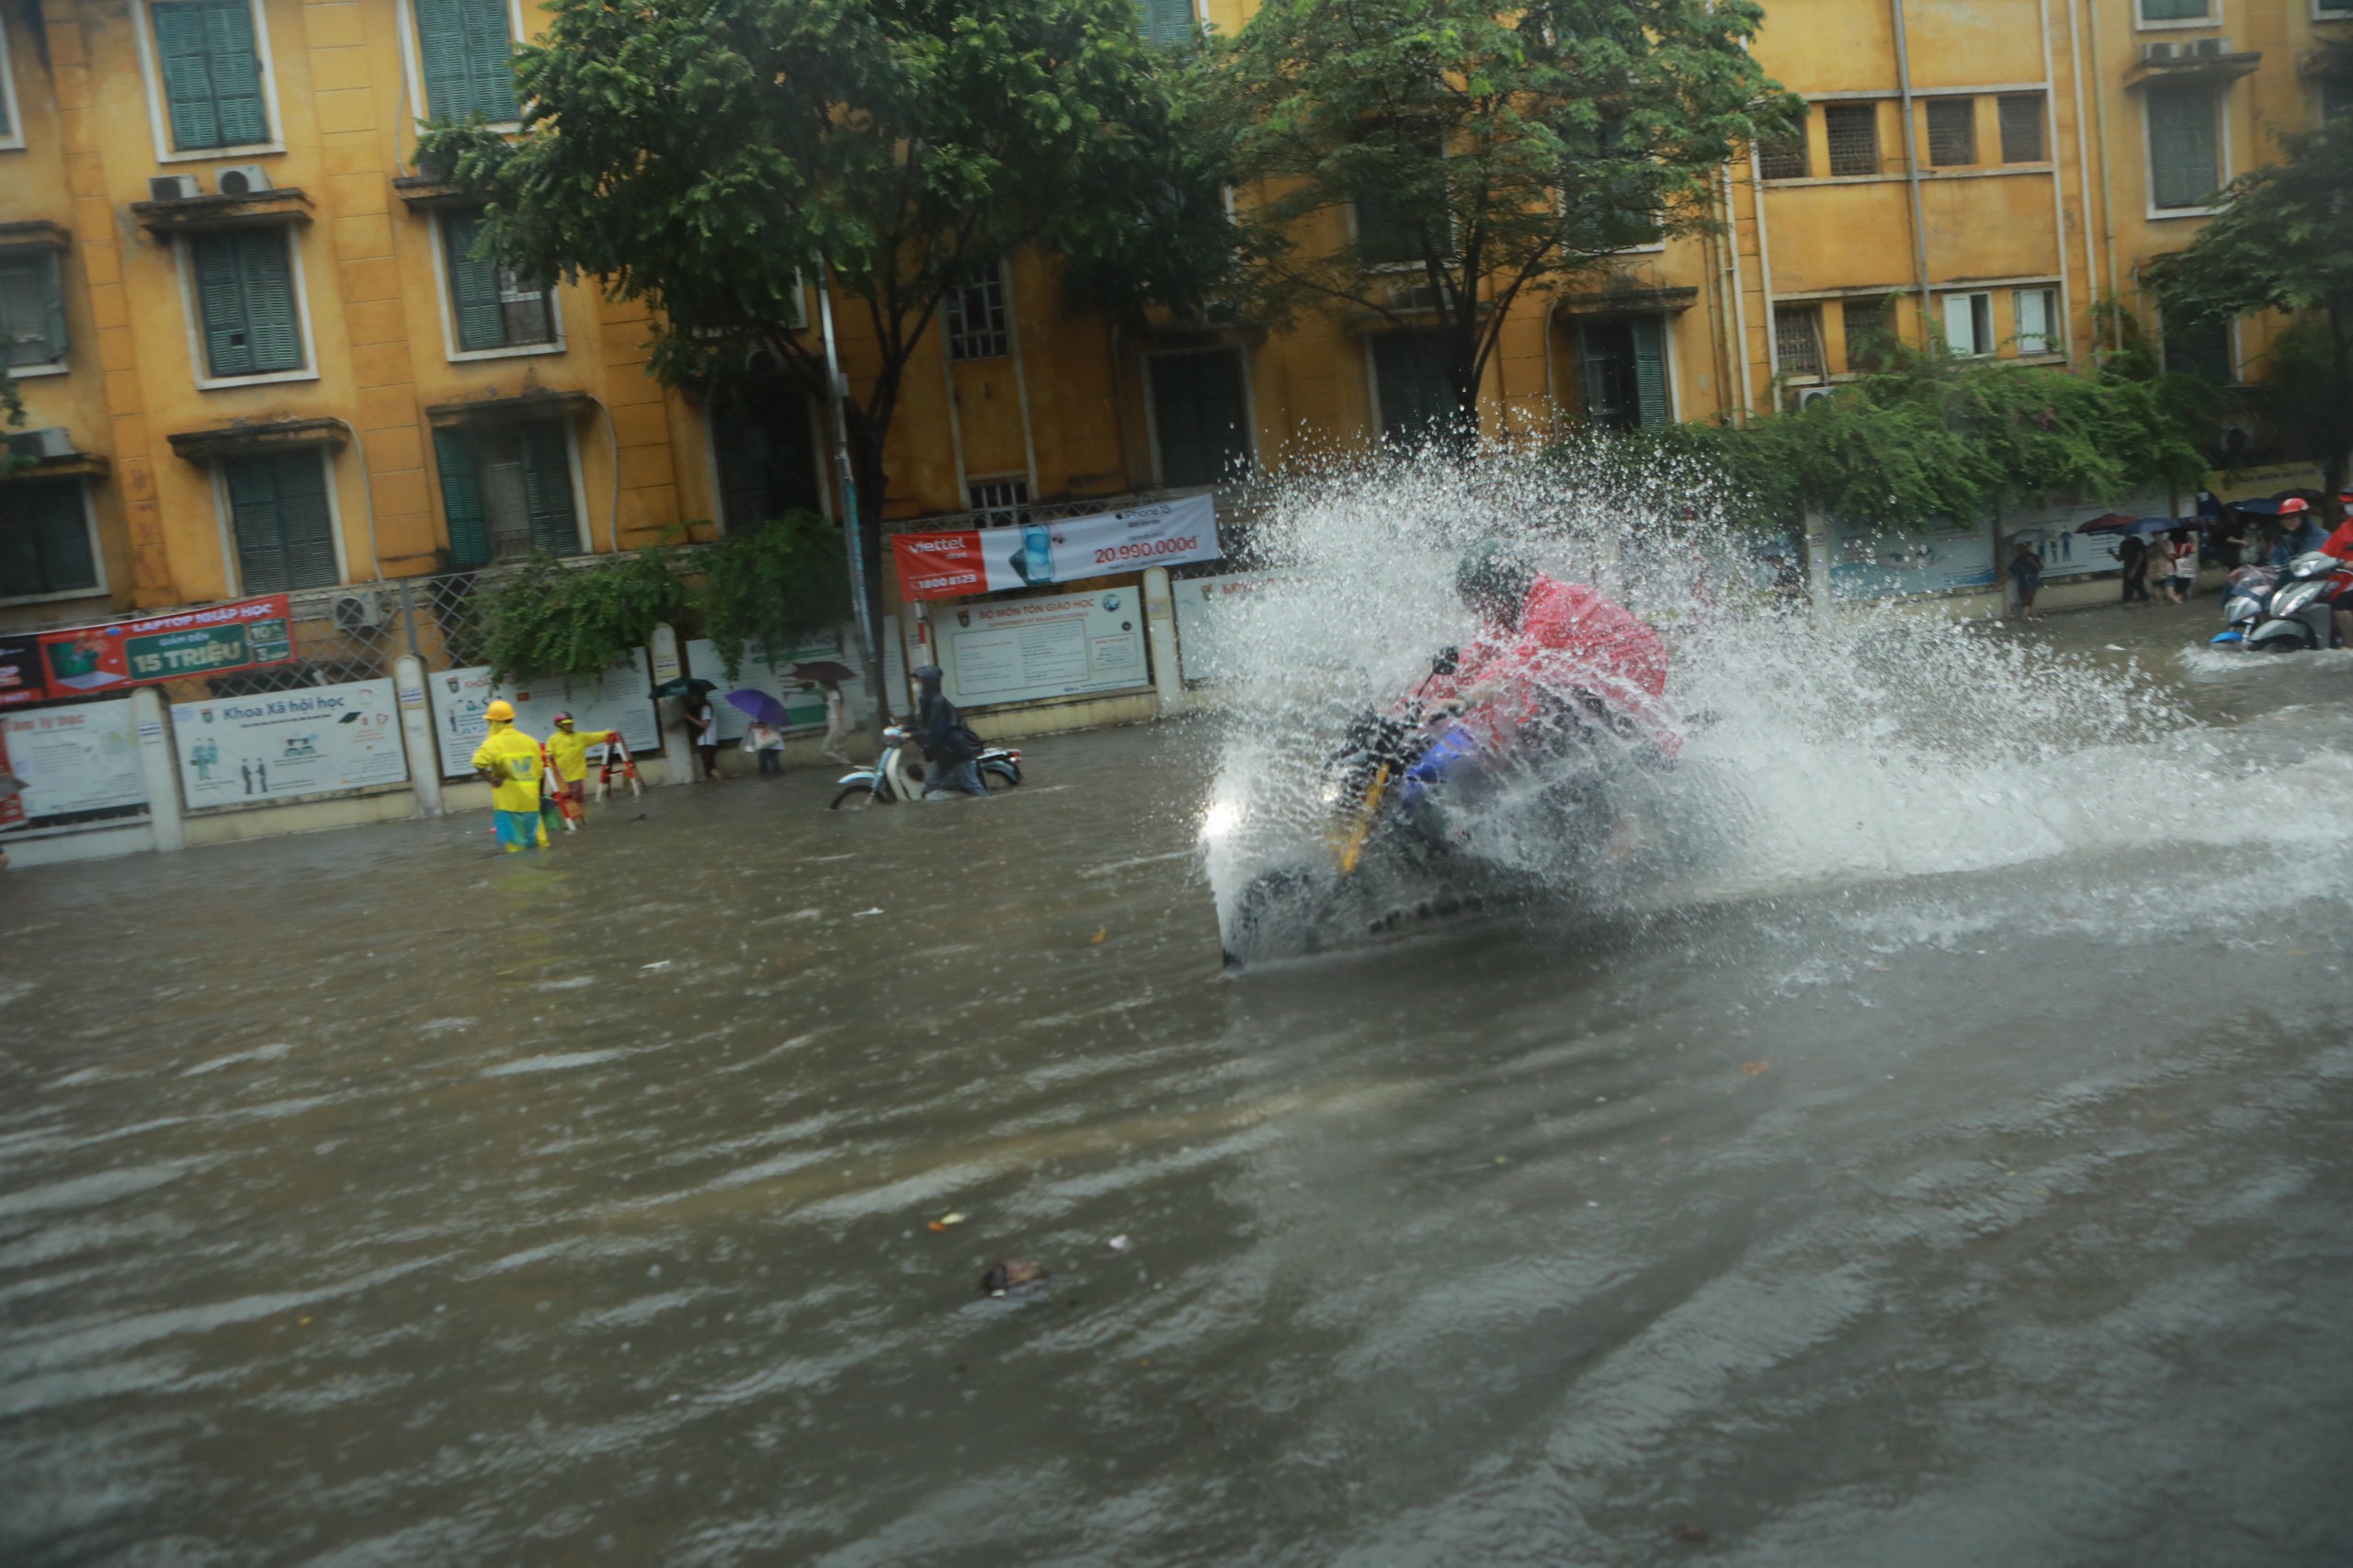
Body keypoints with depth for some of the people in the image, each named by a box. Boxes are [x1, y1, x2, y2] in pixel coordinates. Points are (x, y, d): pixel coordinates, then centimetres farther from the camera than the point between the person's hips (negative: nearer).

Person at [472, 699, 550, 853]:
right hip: (530, 799, 4)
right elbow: (539, 771, 11)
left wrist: (492, 779, -15)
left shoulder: (493, 743, -11)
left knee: (514, 845, 1)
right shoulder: (531, 741, 6)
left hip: (507, 800, -4)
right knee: (537, 840, 13)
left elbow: (478, 763, -29)